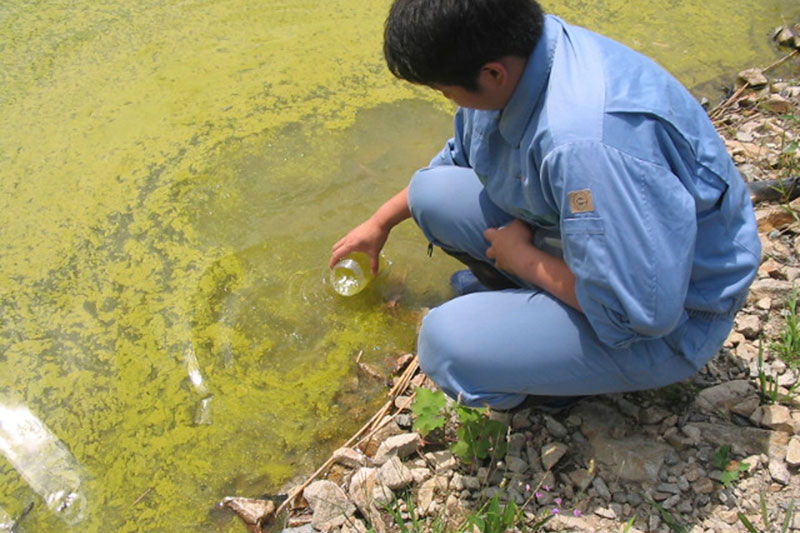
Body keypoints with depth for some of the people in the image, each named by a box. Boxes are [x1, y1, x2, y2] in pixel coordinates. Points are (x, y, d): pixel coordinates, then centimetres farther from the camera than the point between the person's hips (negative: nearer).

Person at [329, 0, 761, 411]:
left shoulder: (589, 141, -39)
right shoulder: (512, 51, -9)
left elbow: (643, 312, -33)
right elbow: (457, 159, 13)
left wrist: (522, 257, -19)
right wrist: (380, 223, 22)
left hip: (673, 320, -7)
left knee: (448, 344, -25)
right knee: (433, 193, -4)